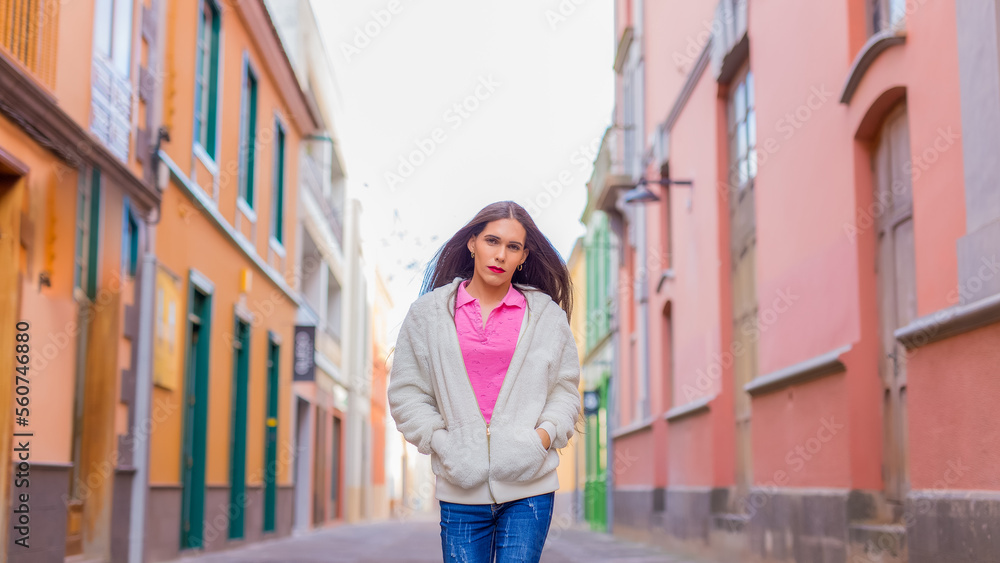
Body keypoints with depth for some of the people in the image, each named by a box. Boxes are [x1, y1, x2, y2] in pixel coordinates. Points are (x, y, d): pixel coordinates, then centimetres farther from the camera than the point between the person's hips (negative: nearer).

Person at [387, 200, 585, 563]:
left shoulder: (548, 315, 9)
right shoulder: (428, 313, 8)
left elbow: (566, 389, 12)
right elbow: (406, 393, 7)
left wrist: (544, 435, -7)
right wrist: (441, 442, -6)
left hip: (529, 486, 0)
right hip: (461, 490, 0)